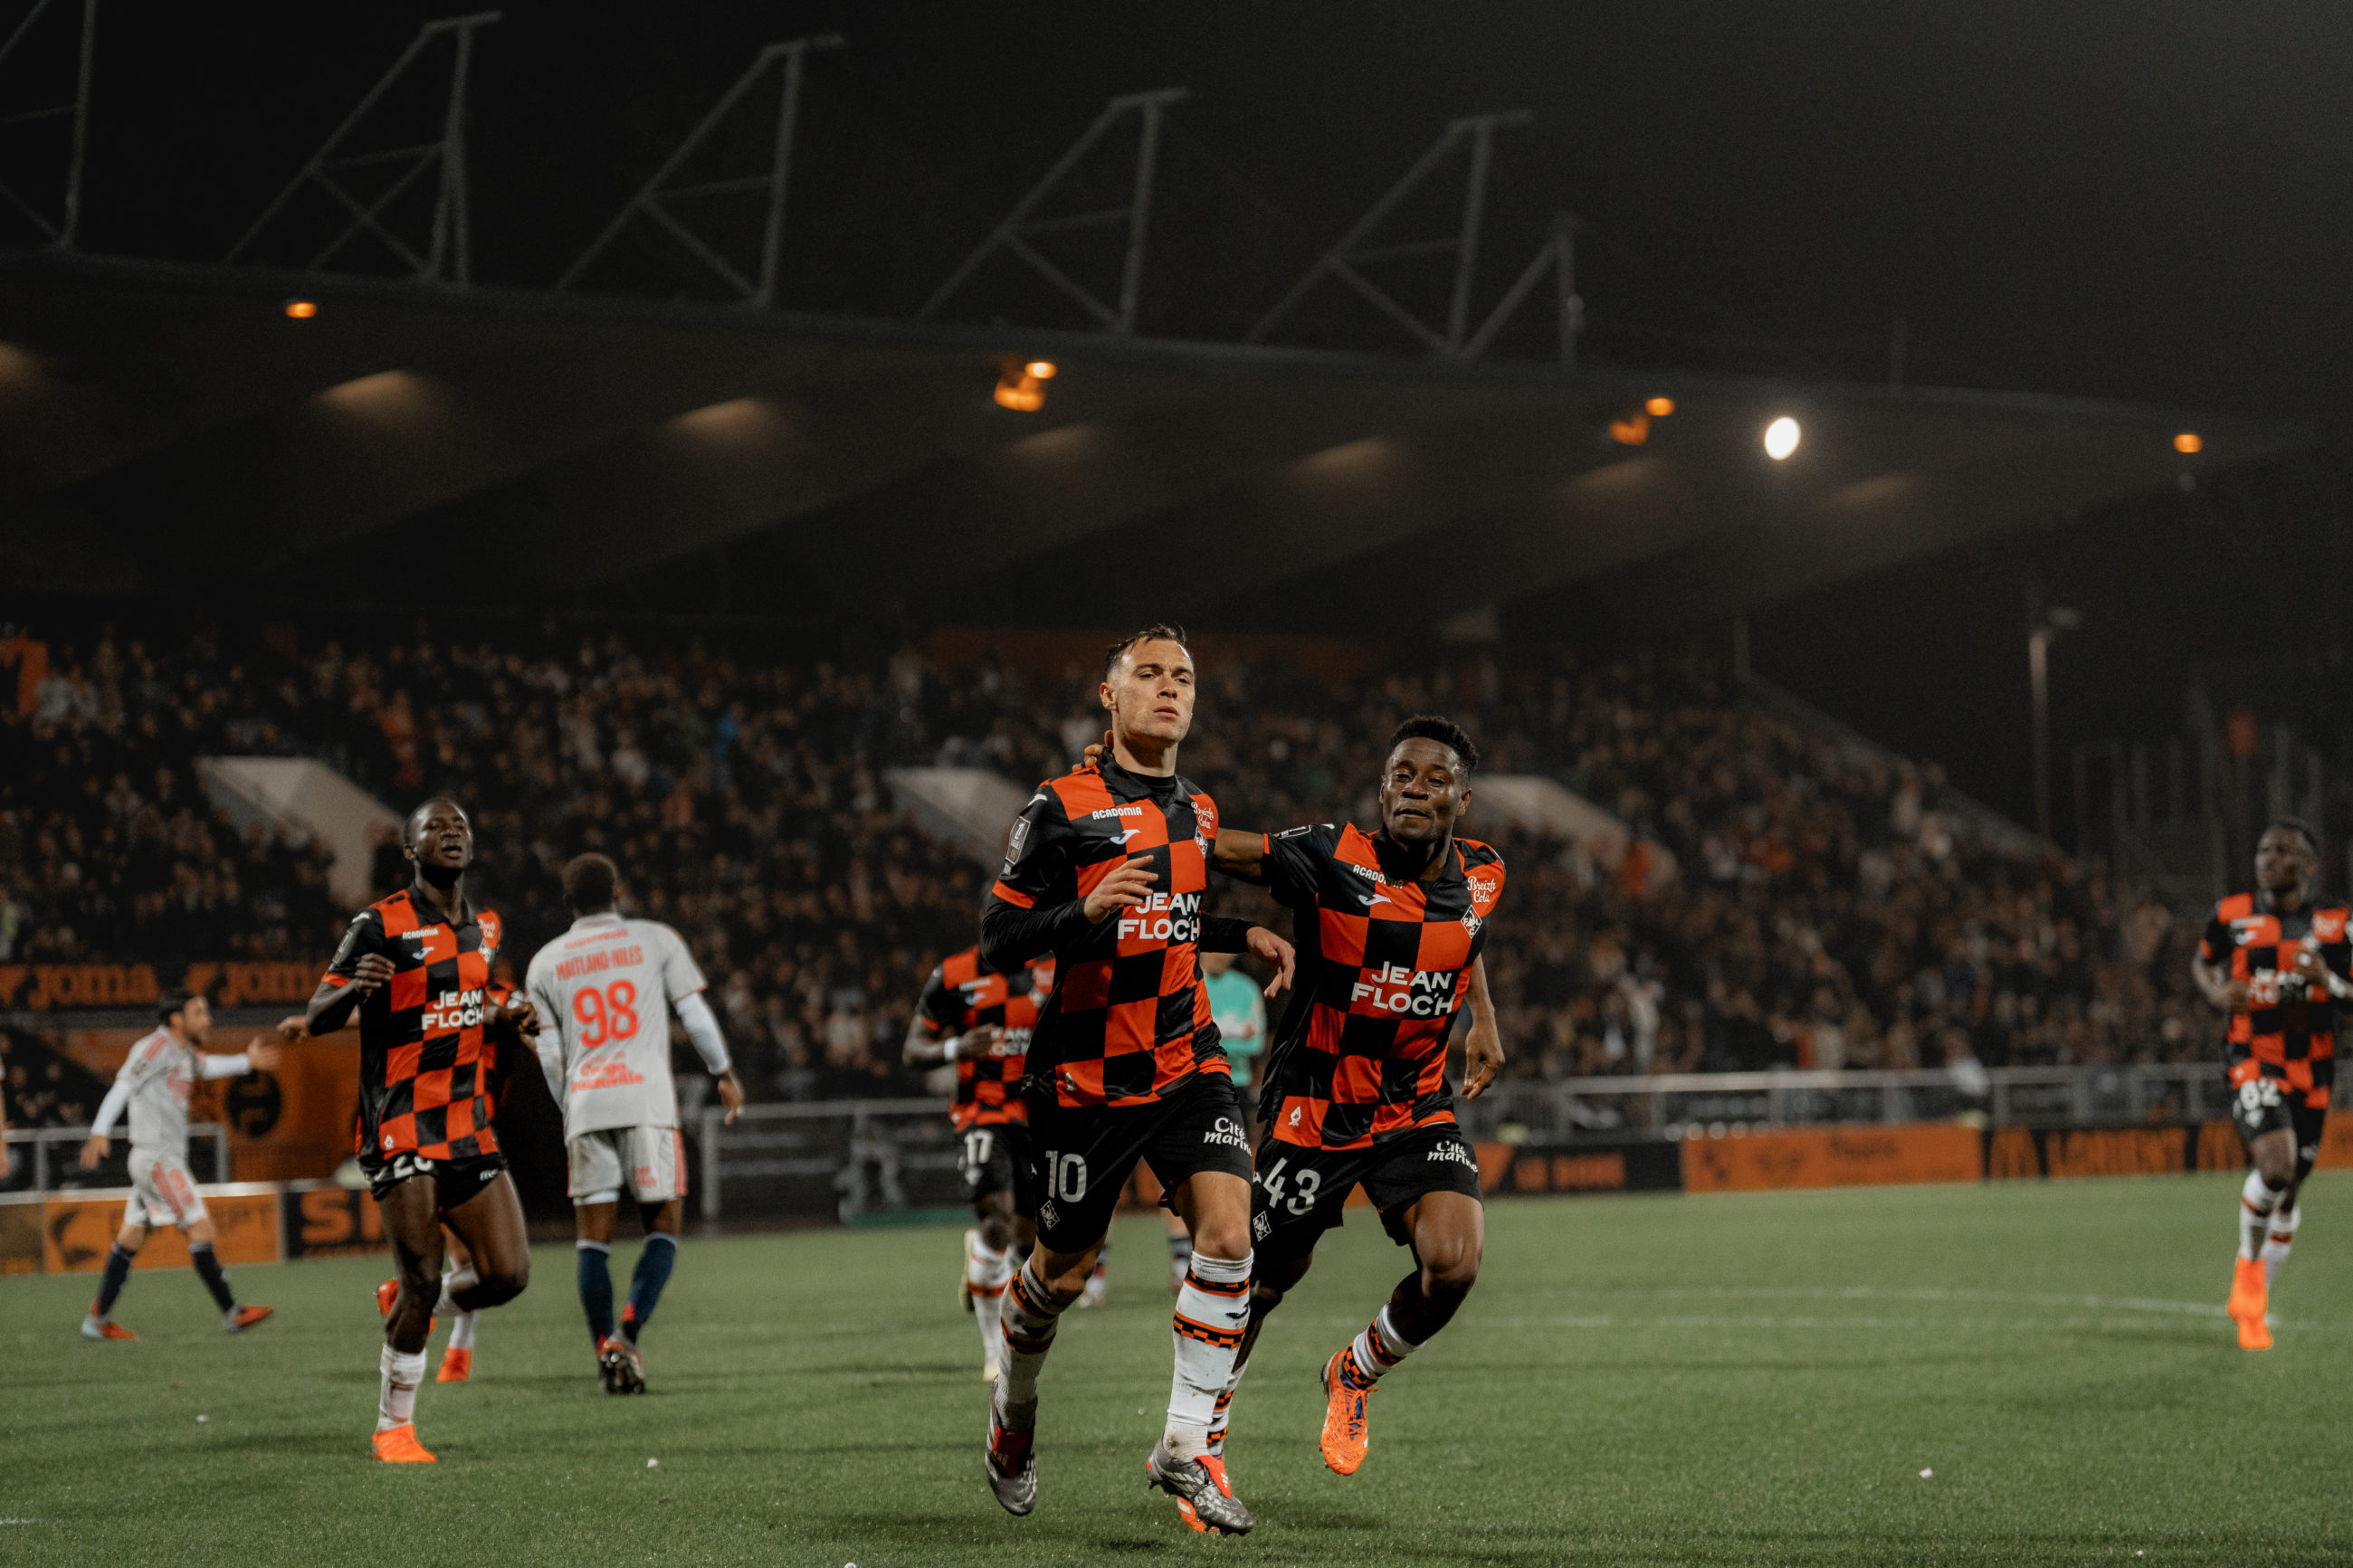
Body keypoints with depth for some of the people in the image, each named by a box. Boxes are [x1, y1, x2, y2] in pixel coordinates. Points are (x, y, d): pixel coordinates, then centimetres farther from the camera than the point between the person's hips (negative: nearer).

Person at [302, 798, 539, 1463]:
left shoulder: (485, 927, 14)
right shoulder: (380, 926, -7)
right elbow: (315, 1019, -9)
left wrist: (507, 1022, 6)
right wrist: (354, 987, -30)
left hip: (470, 1128, 6)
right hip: (402, 1129, -6)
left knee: (508, 1274, -3)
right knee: (422, 1279, -8)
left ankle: (425, 1306, 28)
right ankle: (394, 1428, 8)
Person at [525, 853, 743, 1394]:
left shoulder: (545, 963, 13)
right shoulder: (656, 940, 7)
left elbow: (550, 1056, 13)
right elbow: (695, 1015, 5)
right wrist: (725, 1074, 17)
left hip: (584, 1105, 2)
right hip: (646, 1101, -2)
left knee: (592, 1238, 7)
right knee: (663, 1226, 4)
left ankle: (607, 1357, 2)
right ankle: (627, 1333, -15)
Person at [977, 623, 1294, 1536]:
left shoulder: (1198, 812, 12)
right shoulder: (1063, 807, -8)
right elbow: (995, 939, -10)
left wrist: (1243, 937, 12)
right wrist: (1085, 912, -26)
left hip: (1187, 1065, 5)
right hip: (1086, 1075, -4)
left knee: (1228, 1235, -17)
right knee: (1064, 1272, 7)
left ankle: (1185, 1447, -9)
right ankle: (1013, 1409, 38)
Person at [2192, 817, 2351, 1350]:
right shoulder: (2232, 915, 0)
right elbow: (2202, 962, 18)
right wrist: (2217, 992, -4)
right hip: (2252, 1055, -2)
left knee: (2289, 1188, 11)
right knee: (2276, 1165, -26)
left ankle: (2254, 1305, 30)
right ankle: (2248, 1263, 1)